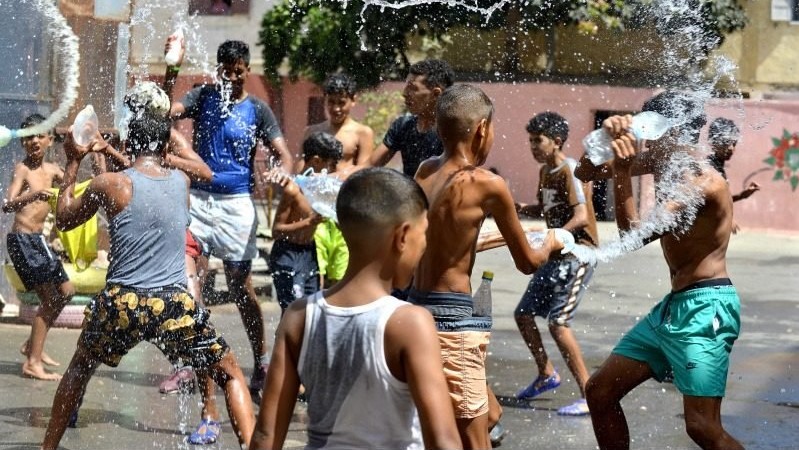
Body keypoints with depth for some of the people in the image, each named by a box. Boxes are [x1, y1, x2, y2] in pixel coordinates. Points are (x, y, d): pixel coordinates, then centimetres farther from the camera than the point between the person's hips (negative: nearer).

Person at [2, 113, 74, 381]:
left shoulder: (51, 170, 9)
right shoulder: (22, 169, -12)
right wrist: (31, 195, -42)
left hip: (38, 240, 9)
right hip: (22, 240, -9)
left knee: (66, 292, 17)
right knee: (49, 300, -10)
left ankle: (33, 345, 28)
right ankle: (33, 363, -6)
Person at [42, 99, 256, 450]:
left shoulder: (108, 184, -4)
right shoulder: (182, 182, 4)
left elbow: (63, 220, 13)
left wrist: (73, 163, 21)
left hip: (120, 304, 0)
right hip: (174, 304, 0)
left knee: (79, 368, 28)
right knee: (231, 375, 14)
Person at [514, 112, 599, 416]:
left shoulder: (570, 171, -16)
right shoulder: (545, 172, 11)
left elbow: (581, 217, -26)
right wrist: (518, 208, 7)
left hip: (578, 254, -9)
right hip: (558, 255, 9)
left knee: (558, 322, -16)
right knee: (523, 314, 11)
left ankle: (590, 396, -11)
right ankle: (546, 375, 31)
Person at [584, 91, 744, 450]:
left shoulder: (703, 182, -17)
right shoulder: (664, 164, 9)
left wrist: (623, 171, -23)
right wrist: (611, 136, -8)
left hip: (705, 307, -9)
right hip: (673, 305, 9)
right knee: (600, 391, 11)